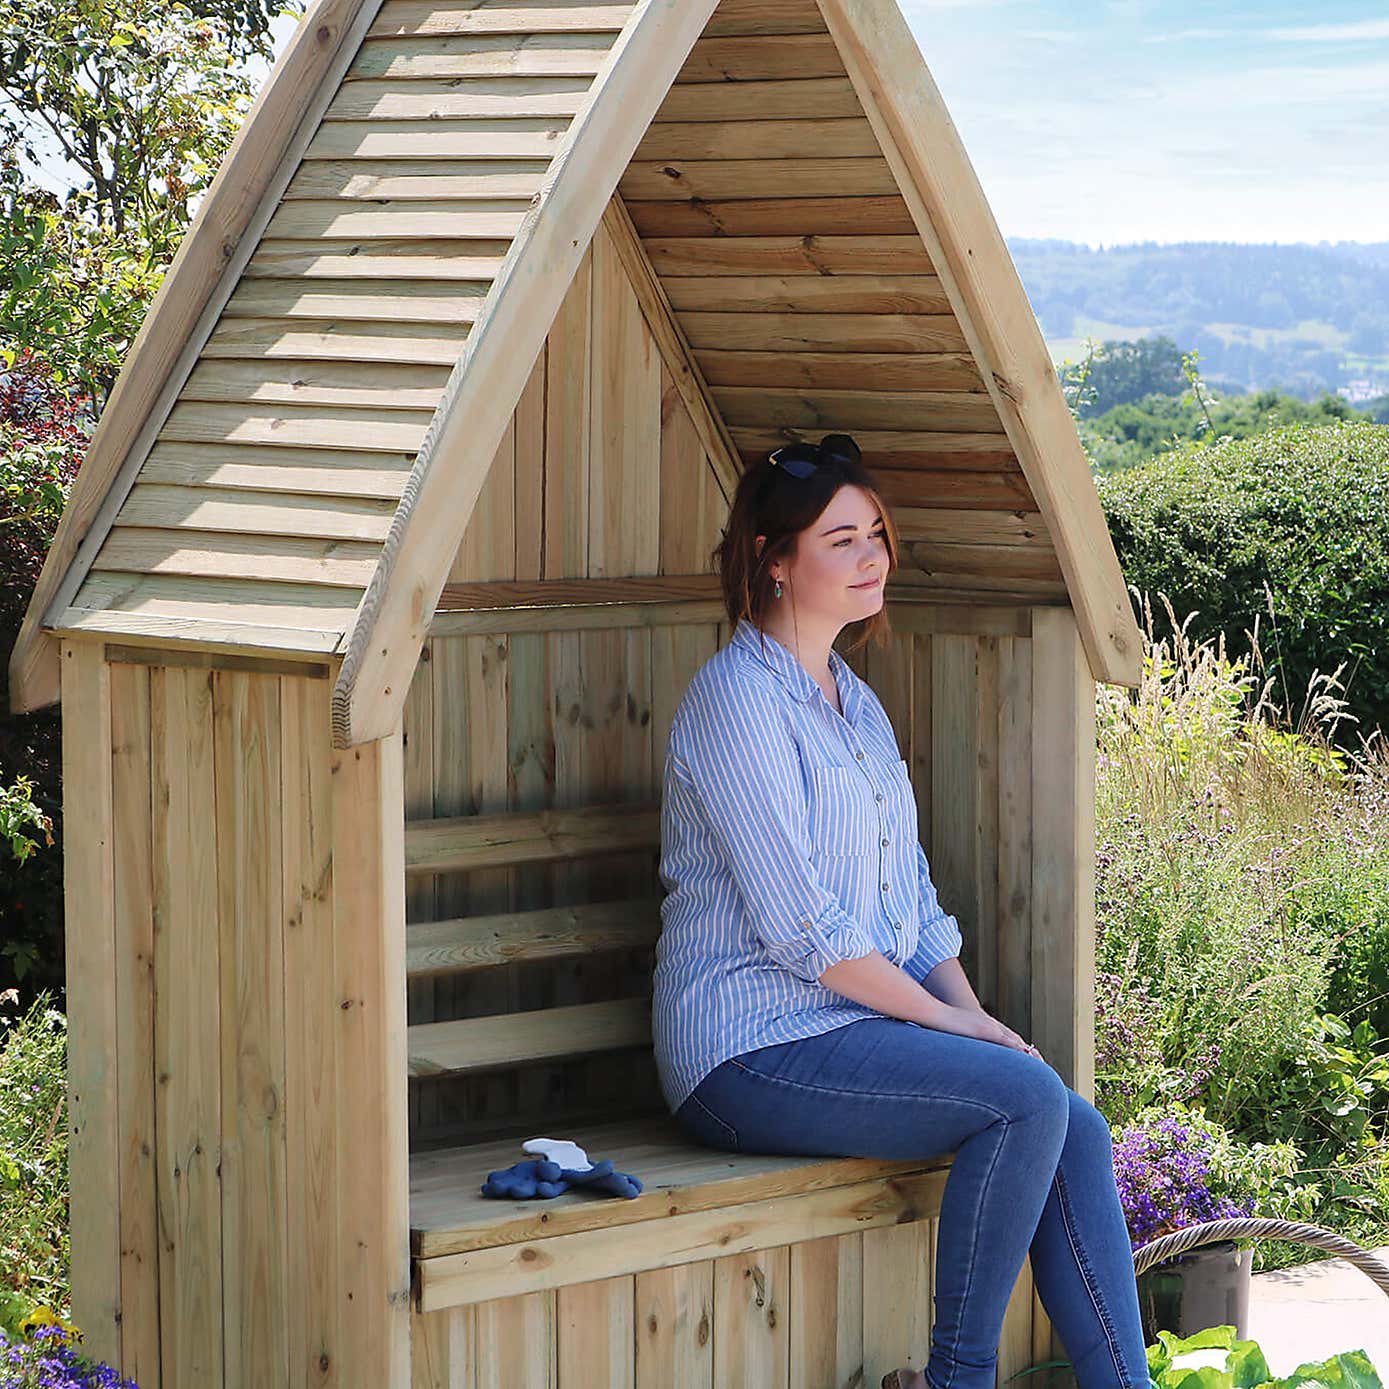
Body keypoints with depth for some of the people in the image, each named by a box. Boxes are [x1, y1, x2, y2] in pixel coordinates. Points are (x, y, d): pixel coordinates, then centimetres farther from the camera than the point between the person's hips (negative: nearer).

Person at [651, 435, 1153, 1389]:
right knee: (1027, 1096, -24)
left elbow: (912, 895, 18)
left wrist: (971, 1011, 1)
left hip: (864, 1024, 8)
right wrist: (943, 1018, -13)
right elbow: (799, 925, -17)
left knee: (1078, 1134, -13)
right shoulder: (737, 698, -11)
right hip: (756, 1051, -8)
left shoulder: (857, 703, 18)